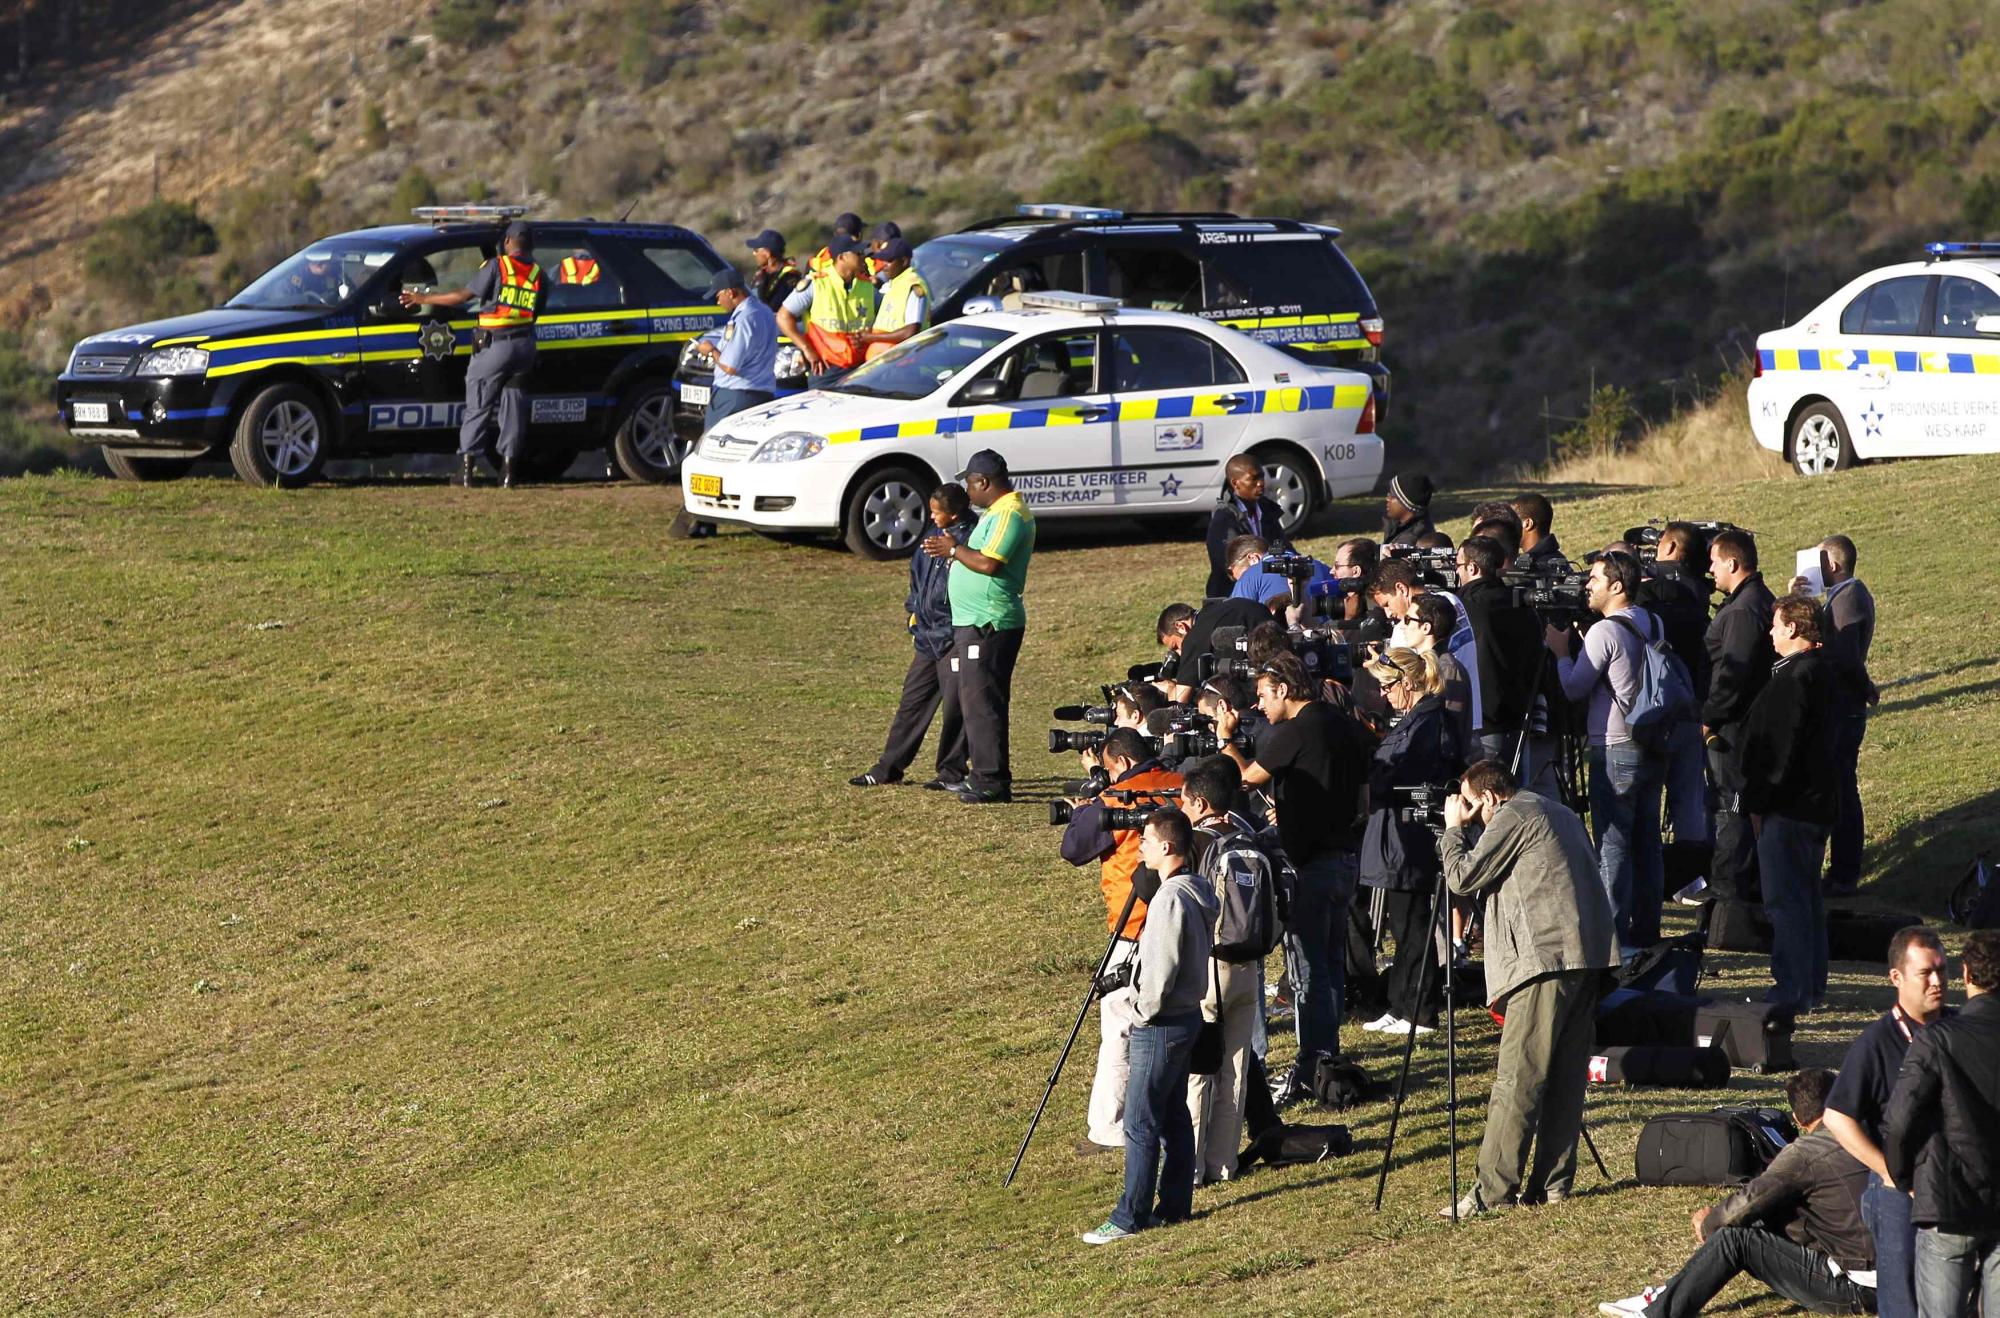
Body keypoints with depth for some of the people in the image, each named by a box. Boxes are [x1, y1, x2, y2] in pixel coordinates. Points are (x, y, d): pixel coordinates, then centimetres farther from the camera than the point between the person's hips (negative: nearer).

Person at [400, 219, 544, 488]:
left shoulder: (498, 266, -6)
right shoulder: (538, 275, 8)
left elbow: (464, 296, -6)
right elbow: (535, 312, 8)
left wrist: (424, 299, 4)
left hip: (495, 345, -4)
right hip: (525, 345, 4)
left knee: (478, 405, 1)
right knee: (513, 403, 11)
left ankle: (467, 466, -2)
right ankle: (508, 465, 6)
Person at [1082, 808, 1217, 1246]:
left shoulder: (1171, 898, -22)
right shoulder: (1199, 890, 8)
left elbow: (1161, 969, -24)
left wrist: (1145, 1010, -10)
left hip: (1161, 1025, -10)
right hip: (1188, 1015, 10)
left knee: (1140, 1124, -5)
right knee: (1174, 1116, 15)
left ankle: (1131, 1217, -2)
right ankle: (1175, 1205, 20)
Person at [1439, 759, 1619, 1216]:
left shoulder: (1511, 817, -3)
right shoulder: (1561, 813, 24)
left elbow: (1462, 878, -2)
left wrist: (1453, 830, 11)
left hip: (1547, 957, -9)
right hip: (1591, 957, 9)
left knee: (1517, 1080, -9)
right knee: (1566, 1074, 10)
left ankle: (1494, 1190, -11)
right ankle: (1554, 1180, 10)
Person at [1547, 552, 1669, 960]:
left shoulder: (1605, 631, -15)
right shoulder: (1653, 626, 10)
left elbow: (1575, 688, -10)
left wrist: (1561, 651, 4)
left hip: (1616, 752, -8)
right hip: (1652, 750, 8)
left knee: (1612, 846, -5)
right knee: (1647, 843, 12)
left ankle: (1615, 938, -6)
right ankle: (1646, 934, 16)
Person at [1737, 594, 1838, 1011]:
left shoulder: (1794, 677, -19)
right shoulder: (1820, 671, 12)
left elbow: (1780, 747, -21)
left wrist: (1759, 802, -16)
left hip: (1786, 805, -10)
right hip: (1813, 802, 10)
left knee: (1785, 899, -5)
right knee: (1807, 896, 16)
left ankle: (1792, 992, -3)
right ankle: (1812, 988, 23)